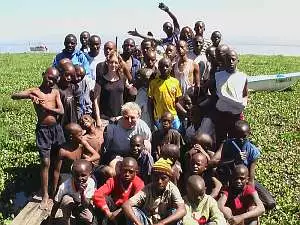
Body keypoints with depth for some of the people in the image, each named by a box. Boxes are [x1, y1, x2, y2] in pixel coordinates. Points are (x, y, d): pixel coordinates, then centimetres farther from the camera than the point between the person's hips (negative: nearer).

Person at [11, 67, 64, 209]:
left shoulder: (56, 92, 6)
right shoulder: (34, 91, -3)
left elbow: (61, 111, -4)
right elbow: (13, 96, -15)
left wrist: (46, 107, -17)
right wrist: (29, 96, -32)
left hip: (56, 128, 4)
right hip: (43, 130, -3)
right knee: (45, 163, -3)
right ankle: (45, 195, 9)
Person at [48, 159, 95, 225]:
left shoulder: (91, 183, -29)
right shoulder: (64, 186, -31)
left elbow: (86, 205, -27)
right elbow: (56, 204, -17)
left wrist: (82, 193, -44)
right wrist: (51, 219, -9)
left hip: (82, 206, 1)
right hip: (68, 206, -1)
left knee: (88, 219, -25)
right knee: (66, 199, -35)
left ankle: (78, 218, 11)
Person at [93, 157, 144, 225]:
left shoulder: (139, 184, -17)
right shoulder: (113, 180, -14)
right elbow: (97, 195, -26)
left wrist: (120, 212, -34)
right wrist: (108, 213, -34)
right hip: (114, 210, 1)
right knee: (105, 199, -23)